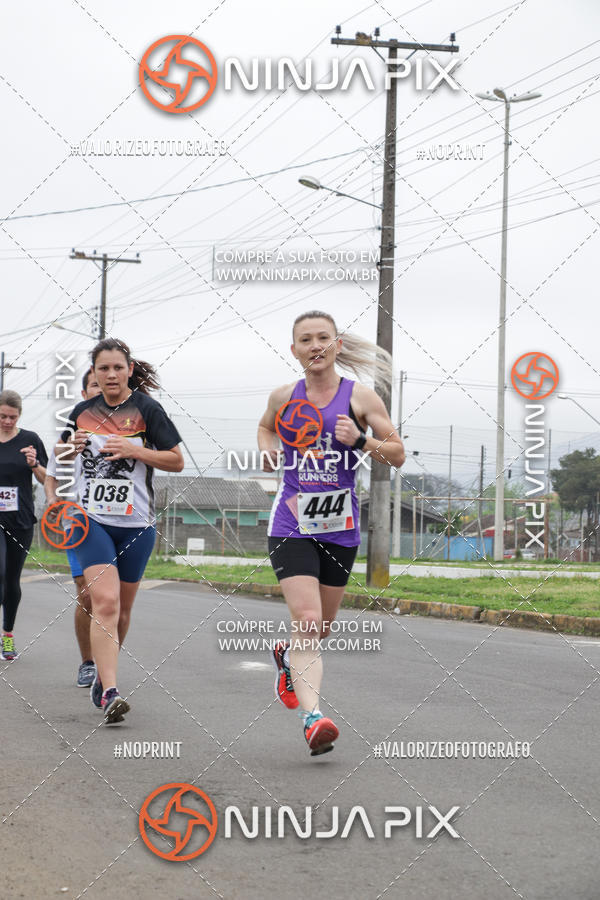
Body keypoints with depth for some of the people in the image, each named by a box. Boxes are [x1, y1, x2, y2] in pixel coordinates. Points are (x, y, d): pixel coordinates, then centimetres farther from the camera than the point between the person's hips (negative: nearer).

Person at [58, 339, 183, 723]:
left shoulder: (147, 409, -1)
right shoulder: (83, 412, 8)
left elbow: (177, 461, -1)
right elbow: (59, 452, 24)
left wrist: (135, 450, -14)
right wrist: (70, 447, 0)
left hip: (137, 524, 0)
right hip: (92, 520, 0)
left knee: (121, 608, 10)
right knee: (105, 601, -17)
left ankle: (104, 675, 34)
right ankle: (109, 692, -23)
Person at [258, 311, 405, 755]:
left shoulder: (360, 397, -2)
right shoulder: (284, 397, 3)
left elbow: (398, 455, 1)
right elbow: (265, 426, 26)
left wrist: (360, 440, -17)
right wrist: (268, 449, 5)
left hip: (341, 527, 2)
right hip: (292, 523, -1)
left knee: (323, 625, 15)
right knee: (306, 619, -18)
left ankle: (288, 654, 49)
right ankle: (313, 717, -25)